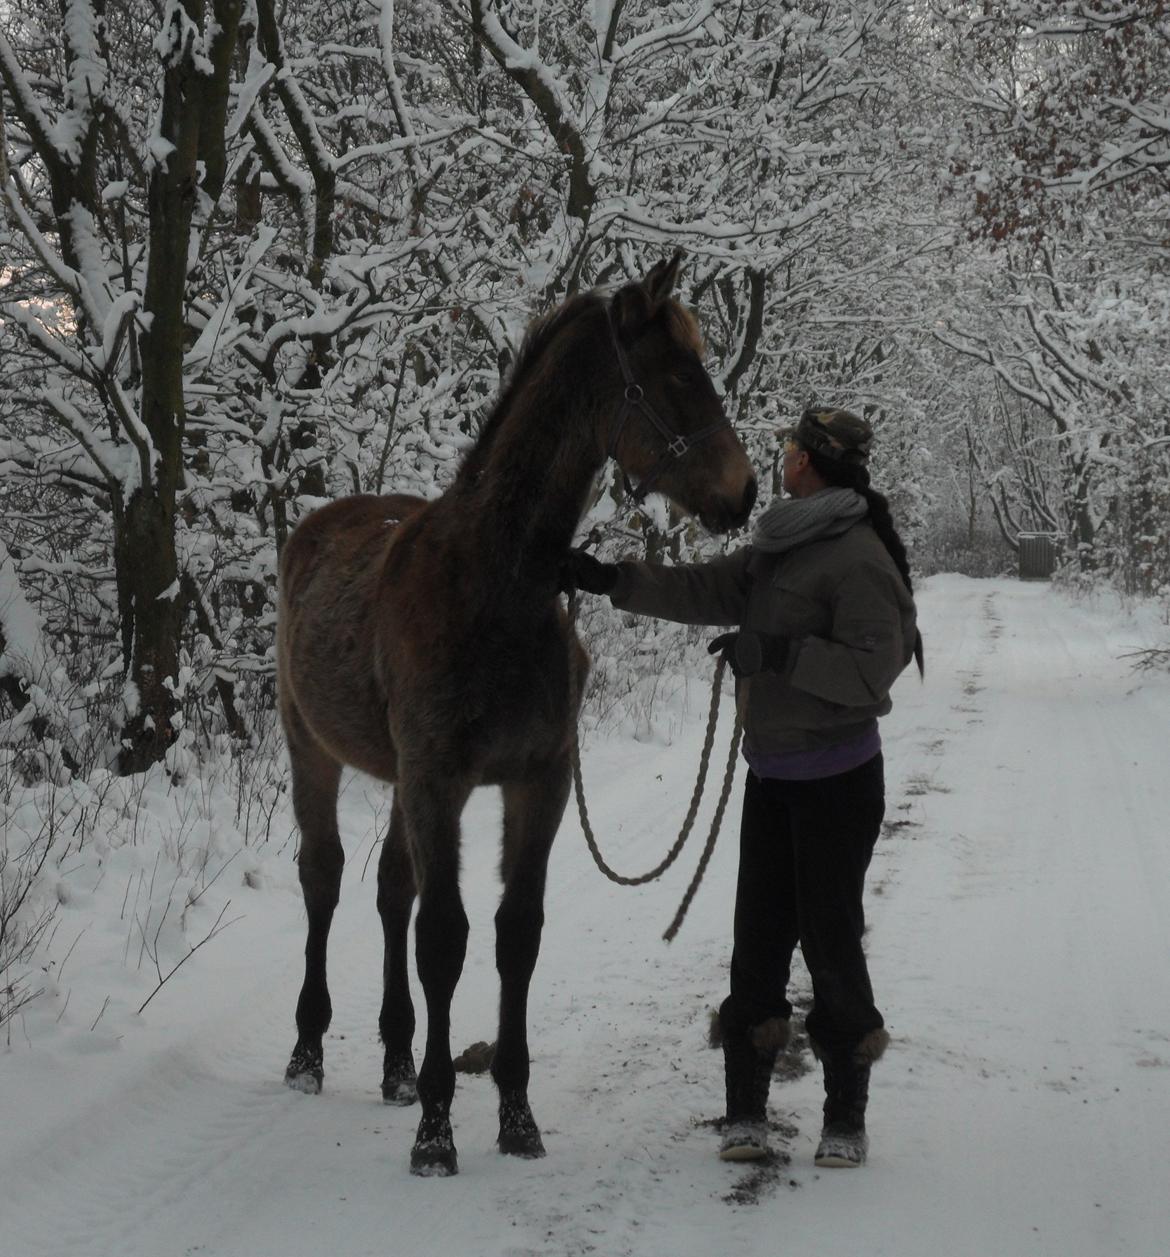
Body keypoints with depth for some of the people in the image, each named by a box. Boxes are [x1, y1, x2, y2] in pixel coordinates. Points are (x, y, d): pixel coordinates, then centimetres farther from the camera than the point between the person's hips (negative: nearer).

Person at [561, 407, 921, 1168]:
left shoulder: (858, 558, -16)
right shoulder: (781, 547, 11)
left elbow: (872, 670, -22)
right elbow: (707, 592, 13)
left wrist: (778, 651, -25)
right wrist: (608, 580, 7)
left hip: (836, 779, -8)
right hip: (773, 771, 8)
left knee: (831, 941, -3)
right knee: (758, 941, 7)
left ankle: (846, 1119, 9)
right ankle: (746, 1111, 14)